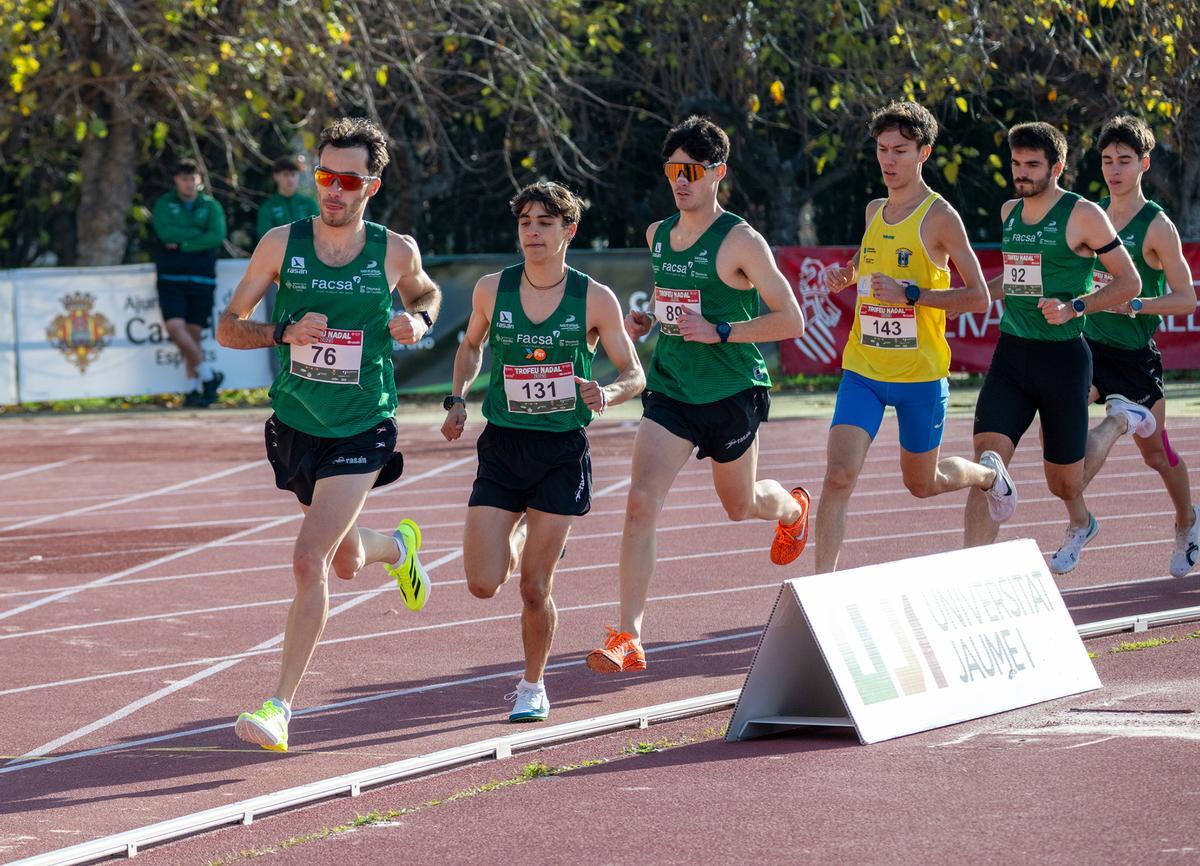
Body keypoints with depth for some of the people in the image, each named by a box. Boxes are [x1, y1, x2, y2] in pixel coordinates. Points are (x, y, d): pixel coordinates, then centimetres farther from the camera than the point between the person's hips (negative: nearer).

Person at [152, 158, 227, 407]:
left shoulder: (211, 206, 9)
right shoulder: (164, 204, 8)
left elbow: (217, 237, -8)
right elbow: (165, 232, -10)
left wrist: (182, 244, -10)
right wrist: (198, 234, -7)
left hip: (202, 279, 0)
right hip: (171, 278, 0)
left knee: (194, 334, 0)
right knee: (175, 326, -16)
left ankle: (194, 387, 6)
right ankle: (208, 375, -4)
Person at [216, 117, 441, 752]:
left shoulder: (396, 252, -6)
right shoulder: (282, 243, -6)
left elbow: (425, 293, 18)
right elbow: (227, 328, -3)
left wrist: (419, 320, -6)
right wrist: (284, 331, -22)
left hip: (360, 433, -3)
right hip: (295, 426, 3)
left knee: (310, 560, -17)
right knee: (347, 563, 20)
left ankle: (280, 705, -13)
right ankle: (399, 547, 57)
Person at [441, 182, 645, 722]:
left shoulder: (595, 300, -5)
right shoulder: (491, 290, 0)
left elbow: (635, 374, 2)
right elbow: (471, 345, 19)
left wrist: (607, 394, -20)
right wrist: (458, 399, 4)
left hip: (562, 453, -2)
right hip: (501, 446, 2)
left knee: (535, 588, -3)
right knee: (483, 585, -6)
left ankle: (533, 686, 21)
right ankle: (512, 541, 31)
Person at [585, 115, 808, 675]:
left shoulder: (740, 242, -14)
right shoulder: (657, 236, 6)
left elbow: (790, 320, -14)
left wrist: (718, 332, -22)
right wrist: (646, 323, 5)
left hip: (731, 393, -4)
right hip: (669, 390, 4)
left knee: (739, 505, 18)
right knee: (641, 502, -14)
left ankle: (793, 508, 58)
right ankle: (628, 638, -16)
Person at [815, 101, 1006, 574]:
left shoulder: (940, 217, -10)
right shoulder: (874, 212, 8)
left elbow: (978, 297, -13)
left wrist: (909, 295, -21)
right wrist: (846, 276, 5)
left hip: (921, 374, -4)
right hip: (863, 370, 4)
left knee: (922, 484, 16)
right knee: (838, 476, -14)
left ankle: (988, 473, 48)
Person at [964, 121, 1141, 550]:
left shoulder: (1083, 216, -8)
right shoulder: (1009, 212, 11)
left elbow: (1129, 281, -5)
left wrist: (1074, 308, -17)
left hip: (1063, 357, -4)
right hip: (1011, 354, 4)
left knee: (1064, 486, 7)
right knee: (987, 461, -15)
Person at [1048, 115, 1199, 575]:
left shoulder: (1156, 226, -11)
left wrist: (1132, 303, -25)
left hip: (1135, 355, -4)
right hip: (1088, 344, 4)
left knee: (1156, 452, 12)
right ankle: (1079, 523, -4)